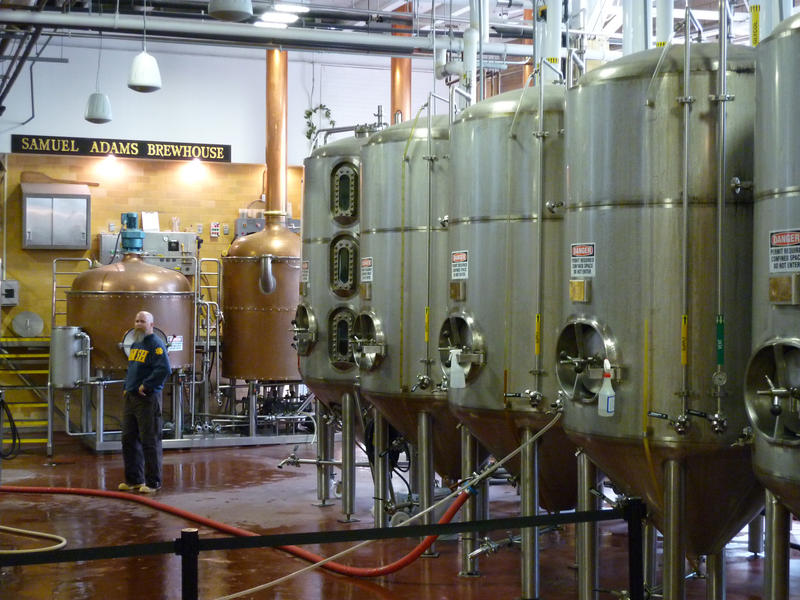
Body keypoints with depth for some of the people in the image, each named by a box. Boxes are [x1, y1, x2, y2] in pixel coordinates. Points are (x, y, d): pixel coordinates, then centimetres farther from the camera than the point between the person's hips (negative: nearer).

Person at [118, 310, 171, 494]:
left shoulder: (156, 344, -12)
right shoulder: (135, 345, 16)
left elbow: (164, 369, -24)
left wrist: (146, 386, -19)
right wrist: (127, 386, 17)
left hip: (148, 398, -9)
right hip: (131, 397, 9)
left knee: (150, 441, -4)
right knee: (129, 439, 12)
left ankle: (153, 482, 3)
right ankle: (134, 479, 22)